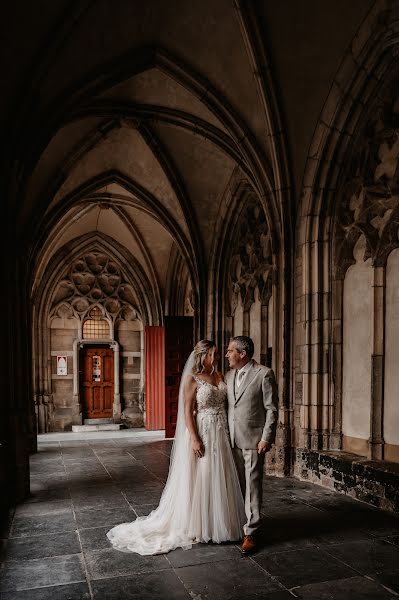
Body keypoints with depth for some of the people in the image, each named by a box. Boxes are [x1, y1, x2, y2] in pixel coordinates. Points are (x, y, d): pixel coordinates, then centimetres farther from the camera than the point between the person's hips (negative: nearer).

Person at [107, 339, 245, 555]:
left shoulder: (219, 376, 9)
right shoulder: (192, 379, -10)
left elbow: (226, 404, 13)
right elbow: (187, 411, -13)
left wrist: (229, 434, 9)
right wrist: (195, 439, -18)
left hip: (220, 435, 6)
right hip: (201, 434, -6)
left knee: (219, 480, 13)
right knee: (199, 479, 3)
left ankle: (219, 524, 28)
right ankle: (196, 527, 19)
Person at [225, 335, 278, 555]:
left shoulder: (264, 374, -8)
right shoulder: (229, 376, 11)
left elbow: (271, 409, -8)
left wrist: (266, 438, -12)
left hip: (253, 440, -5)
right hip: (232, 440, 5)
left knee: (252, 486, -1)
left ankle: (250, 533, 7)